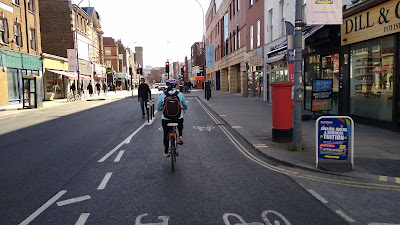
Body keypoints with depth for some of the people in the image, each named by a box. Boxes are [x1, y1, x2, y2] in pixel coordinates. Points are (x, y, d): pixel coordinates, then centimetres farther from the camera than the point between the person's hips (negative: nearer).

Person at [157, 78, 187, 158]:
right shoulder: (180, 94, -2)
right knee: (180, 124, 37)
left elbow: (158, 108, 8)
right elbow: (185, 106, 12)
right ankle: (180, 136, 20)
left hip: (166, 119, 0)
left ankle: (166, 152, 24)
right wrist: (182, 108, 35)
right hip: (178, 118, 0)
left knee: (166, 134, 19)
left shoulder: (163, 95, -3)